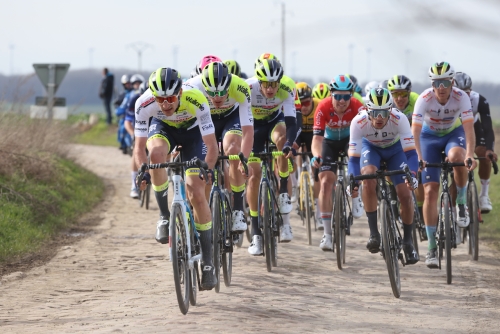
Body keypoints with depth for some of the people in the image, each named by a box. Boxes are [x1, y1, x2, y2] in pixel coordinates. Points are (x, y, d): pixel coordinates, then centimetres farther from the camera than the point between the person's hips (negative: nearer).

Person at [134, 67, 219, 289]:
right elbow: (140, 146, -26)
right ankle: (164, 217, -18)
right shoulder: (144, 104, -33)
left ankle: (207, 261, 0)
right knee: (157, 152, -36)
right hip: (163, 128, 1)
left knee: (196, 194, -11)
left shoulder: (196, 101, -38)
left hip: (192, 131, -1)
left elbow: (211, 145, -34)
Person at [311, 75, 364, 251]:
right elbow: (317, 137, -36)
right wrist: (316, 156, -56)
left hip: (350, 140, 1)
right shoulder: (323, 108, -31)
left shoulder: (357, 106, -30)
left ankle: (355, 196, -6)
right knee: (326, 181, -14)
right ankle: (327, 234, -9)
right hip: (330, 142, -1)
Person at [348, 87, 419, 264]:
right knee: (368, 178, -31)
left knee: (405, 195, -13)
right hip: (371, 148, 0)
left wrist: (412, 175, -52)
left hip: (395, 148, 0)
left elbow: (410, 152, -35)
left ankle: (407, 241, 9)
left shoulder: (399, 119, -36)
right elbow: (354, 157, -30)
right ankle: (373, 233, -20)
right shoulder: (358, 122, -34)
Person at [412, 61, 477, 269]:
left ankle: (461, 203, -11)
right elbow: (415, 131, -33)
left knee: (456, 157, -38)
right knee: (430, 191, -10)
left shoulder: (461, 98, -26)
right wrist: (418, 158, -48)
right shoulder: (424, 99, -28)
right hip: (430, 136, 0)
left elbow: (469, 128, -33)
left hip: (453, 133, 0)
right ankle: (432, 248, -4)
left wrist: (470, 155, -49)